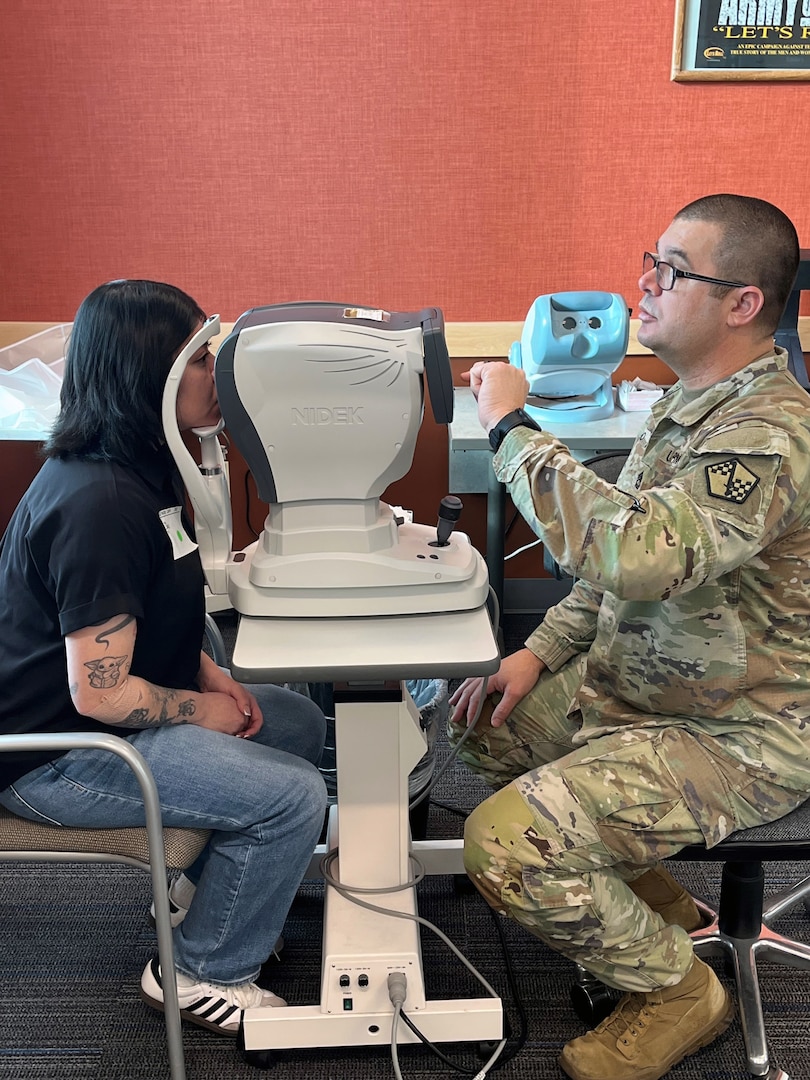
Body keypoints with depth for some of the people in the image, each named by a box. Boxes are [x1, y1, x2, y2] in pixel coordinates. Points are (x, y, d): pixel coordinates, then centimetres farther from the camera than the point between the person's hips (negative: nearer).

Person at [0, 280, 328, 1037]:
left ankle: (204, 892, 26)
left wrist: (205, 671, 2)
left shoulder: (136, 464, 3)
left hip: (107, 713, 10)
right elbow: (99, 693, -27)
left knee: (298, 721, 13)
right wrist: (200, 709, -12)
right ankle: (202, 974, 6)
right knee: (292, 796, -17)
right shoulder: (100, 503, -29)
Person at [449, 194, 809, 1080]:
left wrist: (513, 428, -31)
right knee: (476, 719, 14)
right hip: (631, 682, 10)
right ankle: (646, 894, 24)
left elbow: (640, 554, -42)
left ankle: (676, 987, 8)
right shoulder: (690, 401, 6)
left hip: (732, 738, -10)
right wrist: (539, 653, 3)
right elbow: (624, 554, 14)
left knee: (505, 845, -21)